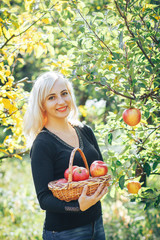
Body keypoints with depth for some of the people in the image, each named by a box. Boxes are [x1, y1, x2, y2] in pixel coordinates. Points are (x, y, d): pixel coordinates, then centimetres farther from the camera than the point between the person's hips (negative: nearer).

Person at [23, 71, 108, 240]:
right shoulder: (42, 144, -13)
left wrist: (102, 185, -9)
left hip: (96, 224, 6)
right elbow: (44, 199, -16)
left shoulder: (85, 131, 4)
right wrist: (78, 206, -31)